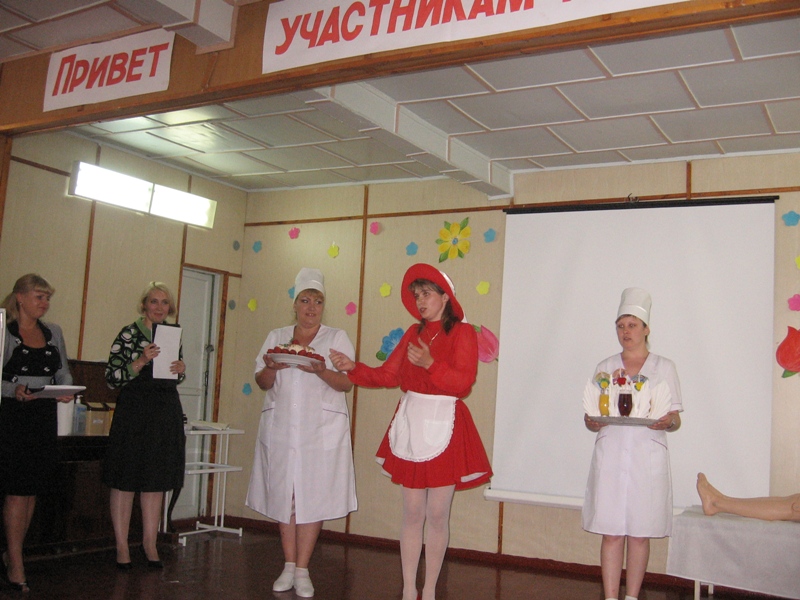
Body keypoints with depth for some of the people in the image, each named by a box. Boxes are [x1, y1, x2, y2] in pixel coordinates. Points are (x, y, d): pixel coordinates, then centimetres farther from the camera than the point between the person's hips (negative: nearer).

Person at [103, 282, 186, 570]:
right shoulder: (129, 333, -5)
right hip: (134, 411, -5)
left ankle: (150, 543, 21)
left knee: (156, 481, 10)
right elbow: (112, 378, -8)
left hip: (167, 414, 5)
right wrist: (141, 361, -20)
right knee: (125, 480, 1)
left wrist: (181, 369, 0)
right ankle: (122, 546, 12)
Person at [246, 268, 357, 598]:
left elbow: (347, 383, -2)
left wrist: (321, 371, -20)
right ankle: (288, 567, 14)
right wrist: (271, 368, -12)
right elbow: (263, 383, 11)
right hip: (281, 427, 3)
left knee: (313, 496, -4)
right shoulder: (276, 337, 13)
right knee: (283, 495, 3)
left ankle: (302, 570, 4)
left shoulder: (337, 338, 6)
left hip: (321, 429, -2)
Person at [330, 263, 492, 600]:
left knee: (437, 514, 2)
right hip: (410, 424, 5)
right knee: (412, 513, 8)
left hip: (444, 427, -5)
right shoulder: (413, 333, 13)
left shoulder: (462, 332, -4)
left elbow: (463, 382, -15)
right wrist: (353, 368, -1)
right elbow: (388, 376, 11)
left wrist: (430, 363, -26)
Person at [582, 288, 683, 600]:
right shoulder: (605, 367, 11)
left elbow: (675, 419, 5)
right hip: (610, 458, 1)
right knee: (611, 532, -1)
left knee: (640, 533, 1)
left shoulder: (664, 367, 7)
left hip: (647, 459, -1)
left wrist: (667, 422, -18)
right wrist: (593, 421, -13)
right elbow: (590, 419, 10)